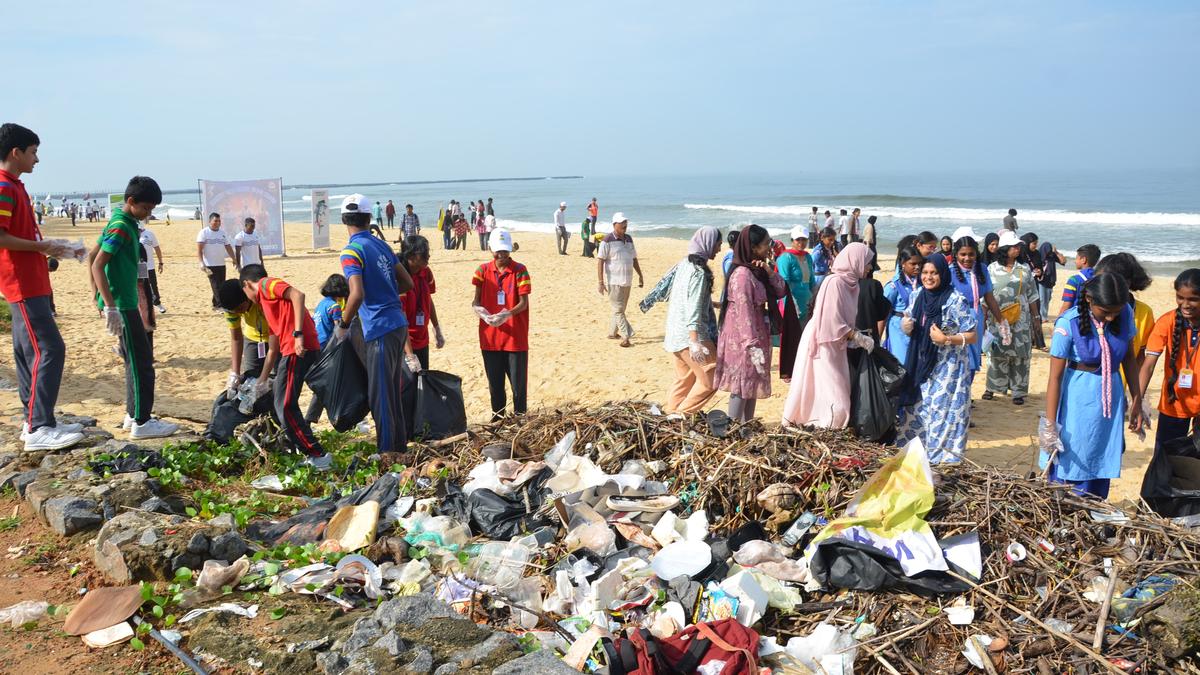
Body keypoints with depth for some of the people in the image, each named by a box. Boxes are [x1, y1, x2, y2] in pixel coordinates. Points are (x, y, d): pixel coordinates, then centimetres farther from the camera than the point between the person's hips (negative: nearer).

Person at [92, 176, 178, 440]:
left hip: (125, 302, 10)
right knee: (141, 362, -6)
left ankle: (133, 414, 23)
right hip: (122, 304, -10)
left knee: (136, 359, 16)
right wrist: (110, 307, -27)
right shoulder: (121, 226, -17)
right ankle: (141, 423, -2)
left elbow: (96, 255, 21)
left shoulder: (123, 222, 12)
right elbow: (97, 265, -22)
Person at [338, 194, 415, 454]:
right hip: (399, 324, 8)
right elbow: (407, 283, 15)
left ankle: (387, 451, 7)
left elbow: (357, 294, -22)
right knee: (392, 389, 17)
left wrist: (343, 325, -9)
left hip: (379, 328, -8)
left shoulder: (352, 251, -11)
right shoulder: (382, 245, 11)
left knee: (380, 393, 1)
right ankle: (400, 444, 25)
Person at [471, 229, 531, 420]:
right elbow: (475, 301, 1)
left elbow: (524, 303, -9)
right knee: (494, 381, 12)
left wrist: (508, 314, -28)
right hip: (490, 337, 3)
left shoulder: (520, 270, -5)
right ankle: (497, 417, 25)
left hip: (515, 337, -3)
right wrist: (482, 312, -22)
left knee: (518, 381, 2)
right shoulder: (483, 270, 4)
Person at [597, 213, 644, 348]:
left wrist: (640, 276, 18)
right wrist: (601, 282, -18)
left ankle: (612, 333, 27)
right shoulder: (608, 240, -9)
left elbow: (634, 259, 21)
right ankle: (625, 337, -11)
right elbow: (600, 261, -12)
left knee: (620, 308, 14)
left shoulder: (629, 239, 12)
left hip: (627, 281, 7)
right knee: (618, 309, -7)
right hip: (614, 281, -7)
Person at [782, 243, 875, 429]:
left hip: (836, 345, 9)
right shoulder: (834, 282, -20)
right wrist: (859, 338, -16)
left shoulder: (849, 282, 6)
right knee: (833, 395, -6)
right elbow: (833, 322, -22)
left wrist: (856, 336, 0)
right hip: (823, 344, -9)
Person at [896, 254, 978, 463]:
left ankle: (944, 455, 12)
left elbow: (971, 335, -10)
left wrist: (946, 339, -25)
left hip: (947, 367, -6)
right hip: (920, 364, 6)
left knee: (943, 411, -2)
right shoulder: (917, 295, 4)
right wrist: (905, 326, -4)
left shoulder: (956, 300, -13)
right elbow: (909, 321, 19)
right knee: (916, 408, 12)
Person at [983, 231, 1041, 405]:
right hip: (998, 319, -1)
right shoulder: (992, 269, 0)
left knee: (1020, 355, 3)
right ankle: (992, 387, 19)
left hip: (1021, 320, 2)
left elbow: (1032, 296, 10)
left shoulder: (1024, 269, 6)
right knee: (997, 353, 5)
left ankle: (1018, 391, 11)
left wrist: (1036, 317, 9)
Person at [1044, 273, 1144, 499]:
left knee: (1102, 466, 11)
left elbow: (1129, 358, 11)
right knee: (1068, 465, -1)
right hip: (1078, 399, -4)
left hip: (1112, 395, 5)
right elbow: (1055, 377, -15)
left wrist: (1136, 401, 13)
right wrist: (1050, 425, -14)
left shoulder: (1125, 315, -4)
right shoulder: (1068, 324, -18)